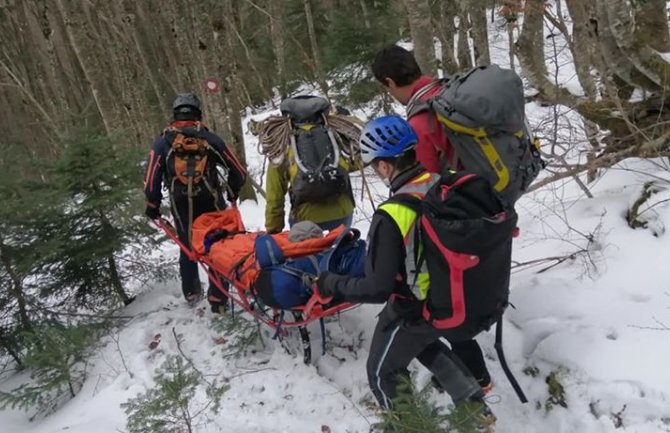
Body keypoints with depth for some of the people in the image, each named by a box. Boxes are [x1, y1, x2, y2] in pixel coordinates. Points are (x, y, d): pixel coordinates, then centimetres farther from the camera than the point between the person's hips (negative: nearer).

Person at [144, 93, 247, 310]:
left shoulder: (162, 142, -3)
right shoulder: (210, 139, -2)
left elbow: (151, 181, -6)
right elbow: (239, 173, 0)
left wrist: (153, 206, 11)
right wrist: (232, 194, 19)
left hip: (182, 208, 2)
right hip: (211, 205, -1)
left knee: (187, 250, 22)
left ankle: (191, 293, 39)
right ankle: (217, 298, 9)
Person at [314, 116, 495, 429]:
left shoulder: (391, 216, -32)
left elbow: (378, 289, -28)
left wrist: (331, 284, -13)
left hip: (412, 312, -6)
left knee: (381, 374, 21)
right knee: (424, 344, 36)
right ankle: (475, 405, 37)